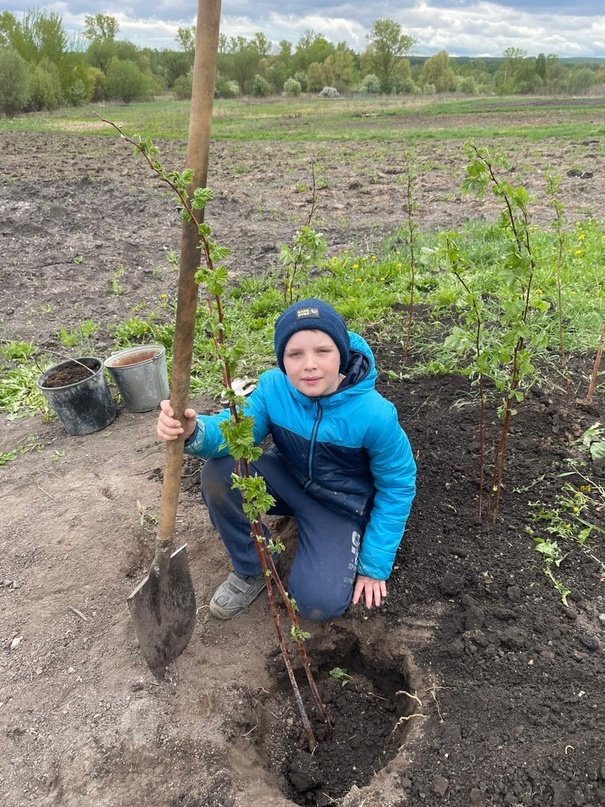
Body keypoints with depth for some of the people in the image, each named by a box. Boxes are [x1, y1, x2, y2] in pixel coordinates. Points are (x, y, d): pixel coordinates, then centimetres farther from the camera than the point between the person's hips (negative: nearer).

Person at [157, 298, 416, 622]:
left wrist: (375, 565, -12)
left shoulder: (375, 415, -29)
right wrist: (192, 431, -49)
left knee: (318, 603, -20)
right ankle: (252, 569, 1)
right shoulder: (273, 387, -20)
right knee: (218, 474, -24)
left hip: (340, 505, -3)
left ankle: (336, 553, 17)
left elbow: (398, 487, -16)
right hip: (288, 480, 3)